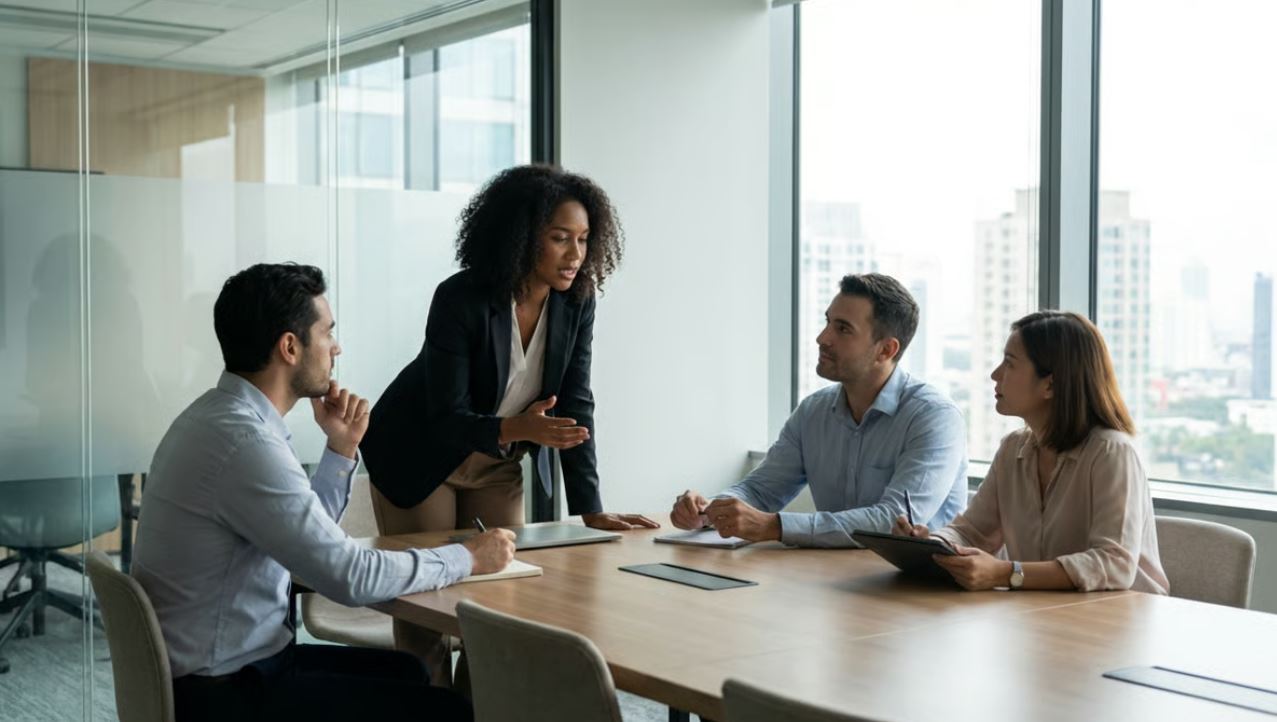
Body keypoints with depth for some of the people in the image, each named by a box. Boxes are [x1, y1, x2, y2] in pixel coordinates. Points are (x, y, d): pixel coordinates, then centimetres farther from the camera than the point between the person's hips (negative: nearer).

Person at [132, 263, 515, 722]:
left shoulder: (220, 414, 7)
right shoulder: (243, 441, -25)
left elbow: (311, 540, 15)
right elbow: (348, 576, -24)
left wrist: (342, 448, 3)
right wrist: (468, 558, -12)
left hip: (224, 662, 10)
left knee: (405, 672, 22)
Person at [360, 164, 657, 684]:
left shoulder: (576, 302, -14)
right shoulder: (460, 300, -29)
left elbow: (575, 407, -11)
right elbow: (447, 419, -27)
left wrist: (590, 509, -15)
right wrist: (518, 429, -47)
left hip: (497, 467, 5)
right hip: (422, 461, -5)